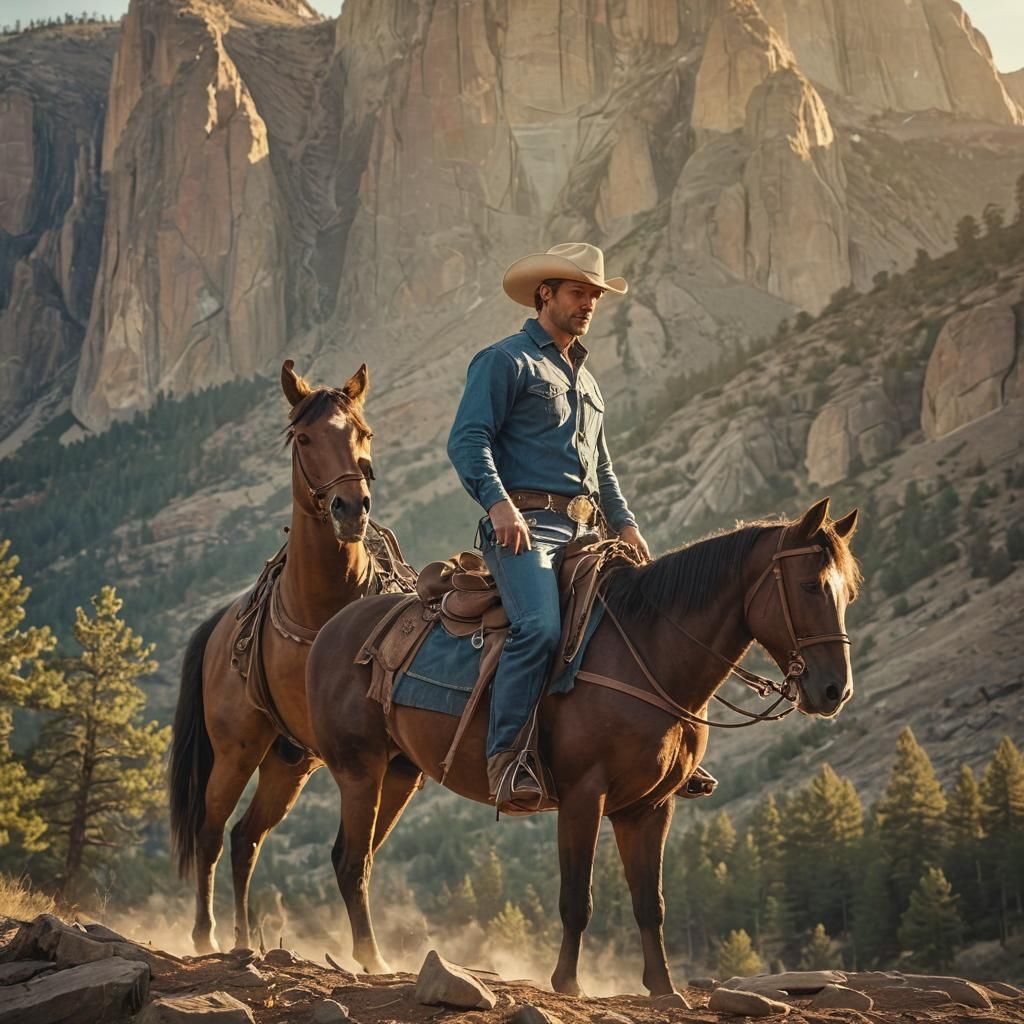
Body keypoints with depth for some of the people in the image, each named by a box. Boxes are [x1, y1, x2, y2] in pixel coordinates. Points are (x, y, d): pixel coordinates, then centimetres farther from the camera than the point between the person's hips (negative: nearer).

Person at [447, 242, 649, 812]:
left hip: (584, 531, 8)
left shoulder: (586, 379, 29)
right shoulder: (507, 361, 3)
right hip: (524, 524, -8)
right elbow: (468, 441, -8)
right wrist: (498, 503, -23)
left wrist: (625, 522, 19)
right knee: (540, 625, -30)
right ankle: (508, 755, -28)